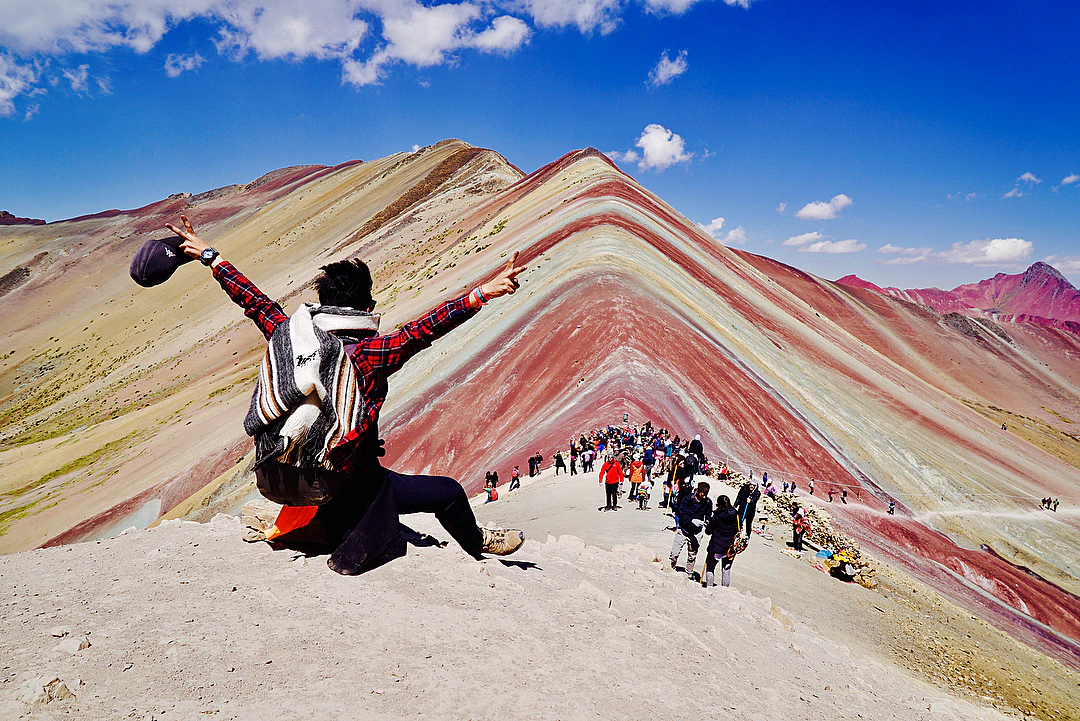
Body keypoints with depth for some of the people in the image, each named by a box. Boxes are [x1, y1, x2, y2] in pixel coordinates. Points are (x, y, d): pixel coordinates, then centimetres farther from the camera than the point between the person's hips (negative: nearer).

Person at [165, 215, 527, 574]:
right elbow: (424, 328, -29)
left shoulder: (286, 335, -4)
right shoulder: (368, 355, -21)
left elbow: (256, 302, 8)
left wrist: (209, 256, 23)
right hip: (349, 486, -5)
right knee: (449, 492, 11)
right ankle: (478, 542, 34)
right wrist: (481, 294, -31)